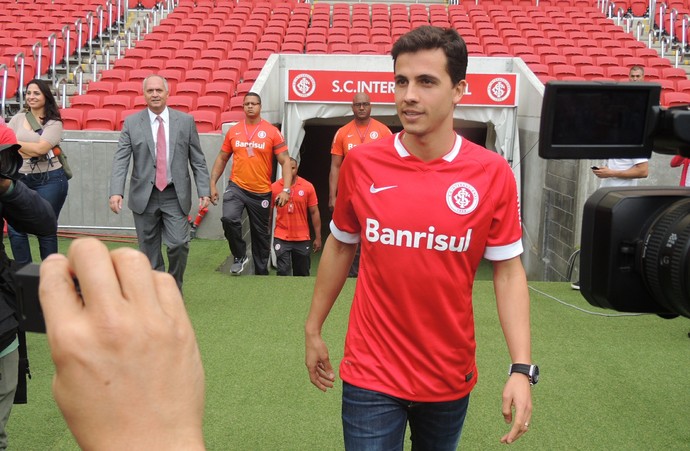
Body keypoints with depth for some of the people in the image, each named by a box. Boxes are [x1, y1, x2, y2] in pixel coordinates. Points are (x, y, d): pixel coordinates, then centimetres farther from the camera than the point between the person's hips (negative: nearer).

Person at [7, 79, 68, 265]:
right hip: (21, 179, 4)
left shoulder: (54, 123, -2)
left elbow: (41, 148, -15)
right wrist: (31, 150, -12)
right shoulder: (17, 119, 10)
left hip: (49, 180, -4)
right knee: (14, 228, -1)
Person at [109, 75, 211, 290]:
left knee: (179, 244, -8)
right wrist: (116, 192, -17)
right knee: (149, 249, 6)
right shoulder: (131, 123, 3)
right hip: (144, 196, 1)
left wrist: (204, 190, -1)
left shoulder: (186, 121, 4)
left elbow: (198, 160, 6)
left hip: (175, 196, 0)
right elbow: (120, 160, -3)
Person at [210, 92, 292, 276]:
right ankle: (239, 256, -1)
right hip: (236, 187, 1)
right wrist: (212, 184, 4)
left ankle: (261, 272, 27)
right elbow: (221, 159, 12)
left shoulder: (272, 132, -4)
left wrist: (286, 189, -16)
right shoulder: (233, 131, 4)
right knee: (229, 219, -25)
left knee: (261, 233, 9)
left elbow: (285, 162, -5)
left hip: (261, 192, -1)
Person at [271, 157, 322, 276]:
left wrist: (318, 237, 0)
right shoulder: (274, 187, -3)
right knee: (283, 272, -8)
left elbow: (314, 213, 2)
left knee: (302, 274, 11)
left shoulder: (308, 187, -2)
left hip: (303, 239, 1)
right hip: (281, 238, -1)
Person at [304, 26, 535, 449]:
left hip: (450, 378, 1)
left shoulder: (493, 173, -10)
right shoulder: (361, 163, -7)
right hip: (371, 375, -1)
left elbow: (509, 272, -5)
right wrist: (313, 329, 12)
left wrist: (522, 369, -12)